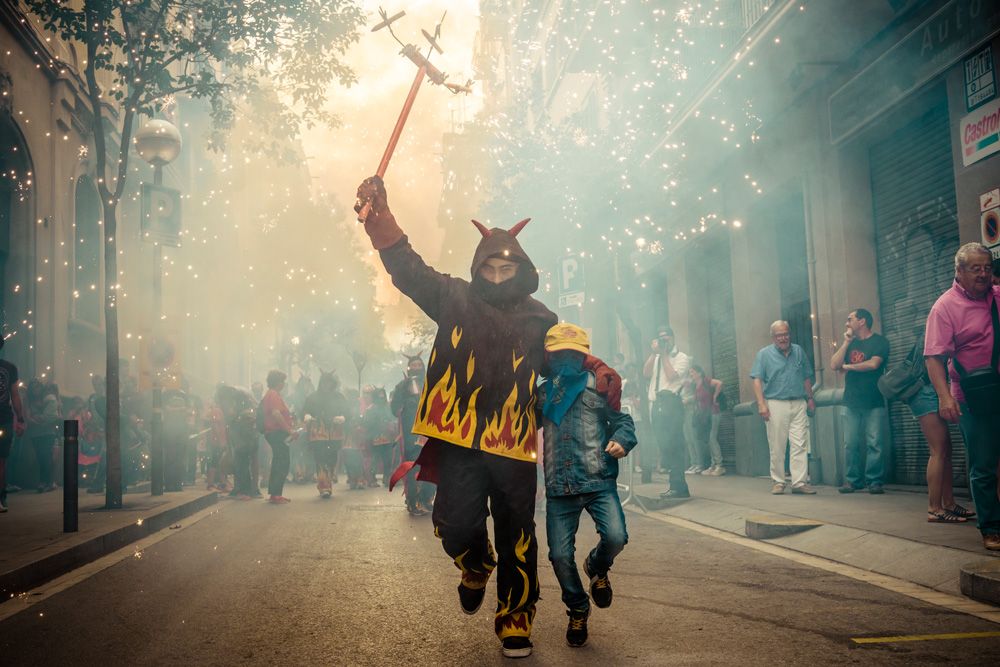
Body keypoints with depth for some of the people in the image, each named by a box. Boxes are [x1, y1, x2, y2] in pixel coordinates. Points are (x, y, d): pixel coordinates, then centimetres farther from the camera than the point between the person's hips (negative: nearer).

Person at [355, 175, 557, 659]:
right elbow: (407, 268, -3)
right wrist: (379, 214, -14)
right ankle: (476, 568, 30)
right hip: (458, 438, 0)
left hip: (514, 443, 1)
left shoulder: (539, 319, 10)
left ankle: (514, 623, 21)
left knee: (516, 536, 4)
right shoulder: (454, 300, 7)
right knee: (456, 524, -6)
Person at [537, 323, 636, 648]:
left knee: (615, 537, -20)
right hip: (558, 488, 2)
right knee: (560, 555, -1)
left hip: (599, 481, -2)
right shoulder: (542, 393, 12)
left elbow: (621, 418, 3)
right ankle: (578, 611, 26)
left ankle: (597, 567, 18)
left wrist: (621, 440, -16)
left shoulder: (597, 384, 3)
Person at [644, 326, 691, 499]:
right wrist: (654, 353, 1)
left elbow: (671, 376, -12)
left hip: (670, 403, -7)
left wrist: (664, 355, -5)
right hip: (656, 405, 7)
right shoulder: (655, 358, 19)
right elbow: (646, 373, 5)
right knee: (665, 446, 8)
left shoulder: (681, 358, 2)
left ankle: (678, 487, -6)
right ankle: (677, 486, 14)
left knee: (672, 446, -10)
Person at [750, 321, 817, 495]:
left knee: (800, 445, -3)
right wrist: (761, 404, -14)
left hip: (799, 404, 3)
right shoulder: (764, 354, 2)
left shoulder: (799, 351, 13)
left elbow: (807, 378, 19)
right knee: (777, 447, 0)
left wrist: (810, 398, 14)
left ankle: (800, 482, -2)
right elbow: (757, 380, -4)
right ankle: (777, 482, 8)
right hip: (776, 404, -3)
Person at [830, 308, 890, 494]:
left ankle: (874, 481, -3)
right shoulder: (850, 343, 17)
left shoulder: (879, 341, 1)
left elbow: (873, 364, -15)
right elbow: (834, 365, 6)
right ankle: (852, 480, 5)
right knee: (850, 444, 0)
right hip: (851, 402, 5)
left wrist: (848, 366, -2)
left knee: (874, 443, -7)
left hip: (873, 402, -5)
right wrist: (846, 342, 0)